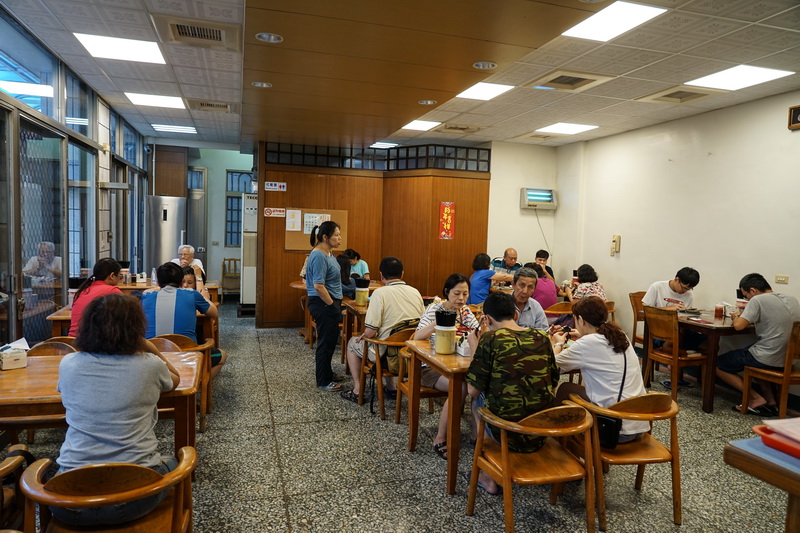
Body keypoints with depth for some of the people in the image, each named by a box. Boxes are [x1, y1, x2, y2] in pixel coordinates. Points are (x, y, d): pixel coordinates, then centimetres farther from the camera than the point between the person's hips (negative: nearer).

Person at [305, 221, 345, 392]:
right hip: (323, 304, -10)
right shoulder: (319, 256, -21)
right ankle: (323, 381, 13)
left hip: (329, 303, 10)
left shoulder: (329, 253, 10)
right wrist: (332, 305, -17)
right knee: (326, 341, 0)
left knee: (330, 339, 19)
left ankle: (327, 373, 34)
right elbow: (318, 286, -26)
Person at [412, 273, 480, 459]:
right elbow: (416, 338, -21)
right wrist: (436, 324, -37)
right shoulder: (434, 309, -7)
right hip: (431, 367, -5)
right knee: (461, 386, -31)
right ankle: (440, 439, -15)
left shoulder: (466, 312, 9)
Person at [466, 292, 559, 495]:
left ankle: (489, 477, 27)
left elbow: (473, 390, -7)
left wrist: (475, 349, 4)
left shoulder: (491, 338, -11)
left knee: (477, 399, 24)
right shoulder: (542, 338, 4)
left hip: (508, 435, -5)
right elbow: (553, 383, 12)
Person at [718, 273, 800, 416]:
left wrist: (737, 317, 2)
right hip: (788, 359, 8)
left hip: (768, 359, -8)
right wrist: (745, 316, 18)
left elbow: (738, 326, -21)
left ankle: (756, 399, 2)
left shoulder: (758, 300, -15)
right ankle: (770, 401, 26)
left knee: (718, 365, 8)